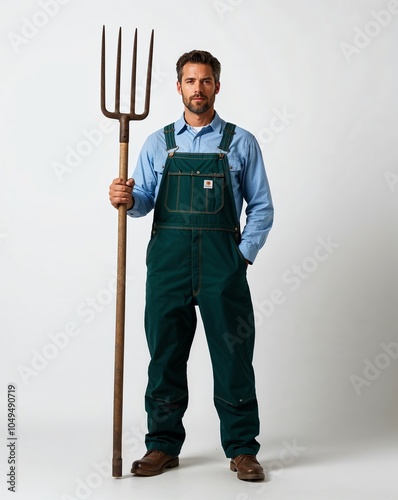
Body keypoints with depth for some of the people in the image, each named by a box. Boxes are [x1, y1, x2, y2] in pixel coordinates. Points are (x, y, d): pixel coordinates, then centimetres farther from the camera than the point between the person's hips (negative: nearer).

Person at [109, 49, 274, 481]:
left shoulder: (241, 143, 8)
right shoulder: (158, 143, 13)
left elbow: (262, 207, 7)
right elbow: (144, 199, 7)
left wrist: (244, 254, -3)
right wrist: (127, 199, -15)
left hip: (223, 262, -1)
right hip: (168, 259, 2)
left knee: (234, 357, 1)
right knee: (165, 356, 7)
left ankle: (242, 449, 14)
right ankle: (163, 445, 20)